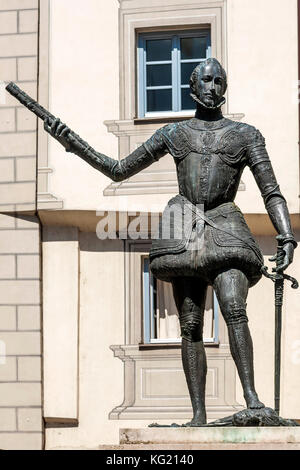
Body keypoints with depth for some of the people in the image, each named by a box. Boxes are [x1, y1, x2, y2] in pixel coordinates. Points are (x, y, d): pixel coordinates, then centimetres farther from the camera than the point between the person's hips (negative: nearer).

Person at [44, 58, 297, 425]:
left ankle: (251, 397, -26)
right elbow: (119, 171, 20)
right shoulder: (174, 133, 16)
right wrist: (73, 143, 11)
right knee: (190, 325, -3)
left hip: (224, 228, -2)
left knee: (235, 311, -23)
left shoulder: (245, 135, 10)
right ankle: (198, 414, -3)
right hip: (183, 230, 2)